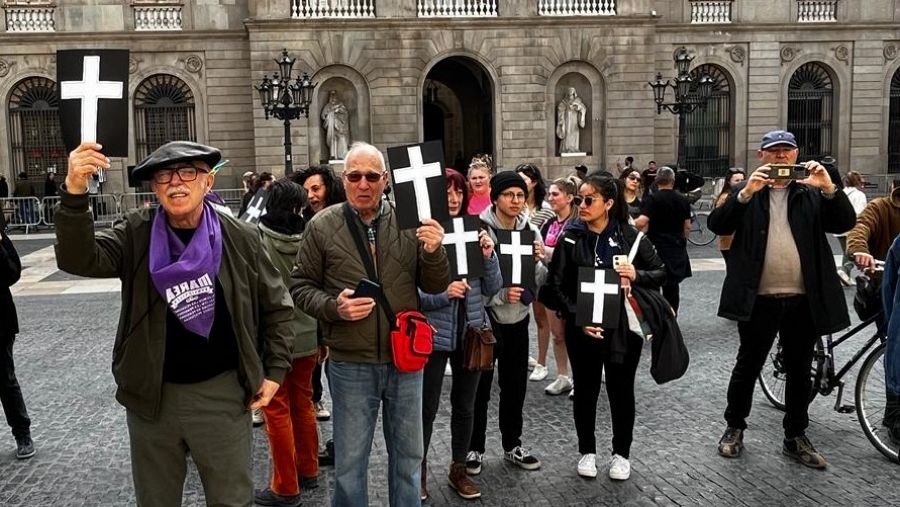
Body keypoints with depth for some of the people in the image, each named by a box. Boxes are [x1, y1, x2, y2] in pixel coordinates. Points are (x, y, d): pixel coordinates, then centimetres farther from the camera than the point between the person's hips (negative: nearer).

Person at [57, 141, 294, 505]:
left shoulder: (240, 238, -5)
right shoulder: (136, 234, -4)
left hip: (222, 393, -1)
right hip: (151, 394, 2)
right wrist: (74, 194, -36)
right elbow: (79, 259, -21)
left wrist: (275, 370, -1)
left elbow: (276, 306, 4)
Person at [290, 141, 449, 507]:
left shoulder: (408, 222, -2)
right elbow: (301, 287, 1)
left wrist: (433, 252, -18)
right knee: (350, 462, 13)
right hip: (351, 364, -1)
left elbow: (436, 286, 1)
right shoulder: (322, 226, -5)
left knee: (408, 455, 18)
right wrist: (333, 307, -17)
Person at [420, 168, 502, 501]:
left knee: (465, 405, 16)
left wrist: (488, 256, -13)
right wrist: (443, 294, -24)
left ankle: (459, 469, 33)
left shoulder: (474, 231, 2)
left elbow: (492, 289, 3)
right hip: (433, 333, -4)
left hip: (471, 331, 4)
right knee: (427, 407, 7)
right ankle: (419, 470, 27)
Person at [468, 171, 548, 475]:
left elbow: (539, 282, 5)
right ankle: (474, 448, 21)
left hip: (518, 319, 5)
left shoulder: (531, 231, 2)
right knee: (480, 386, 5)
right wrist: (501, 294, -26)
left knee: (515, 384, 15)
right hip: (485, 317, -5)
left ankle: (512, 445, 31)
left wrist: (538, 261, -13)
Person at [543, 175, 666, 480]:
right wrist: (577, 317, -15)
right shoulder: (570, 238, -3)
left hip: (623, 327, 0)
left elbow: (661, 272, 3)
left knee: (621, 390, 10)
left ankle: (621, 453, 28)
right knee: (585, 390, 11)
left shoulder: (630, 236, -4)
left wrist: (637, 276, -17)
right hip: (582, 327, 1)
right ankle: (587, 451, 29)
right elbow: (556, 285, -3)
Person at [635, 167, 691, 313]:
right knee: (672, 285, 11)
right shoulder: (683, 200, 6)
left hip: (657, 247, -4)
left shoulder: (651, 199, -10)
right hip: (677, 249, 4)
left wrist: (630, 223, -3)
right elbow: (687, 227, 10)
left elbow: (642, 222, -22)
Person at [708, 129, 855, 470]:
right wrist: (746, 193, -21)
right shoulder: (747, 191, 5)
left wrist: (829, 189, -18)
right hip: (759, 299, -2)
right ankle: (734, 428, 25)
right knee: (747, 366, 9)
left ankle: (796, 437, 27)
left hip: (803, 300, 2)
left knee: (799, 371, 13)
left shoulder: (812, 194, 9)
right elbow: (717, 225, -9)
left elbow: (845, 223, -3)